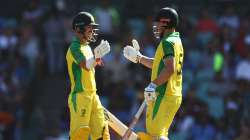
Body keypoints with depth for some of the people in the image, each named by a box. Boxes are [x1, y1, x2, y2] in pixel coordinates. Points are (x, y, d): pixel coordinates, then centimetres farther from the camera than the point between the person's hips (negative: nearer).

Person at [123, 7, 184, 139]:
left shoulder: (167, 42, -14)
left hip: (164, 97, -10)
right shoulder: (176, 41, 18)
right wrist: (138, 57, 28)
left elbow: (170, 68, -27)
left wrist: (154, 85, -24)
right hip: (174, 96, 10)